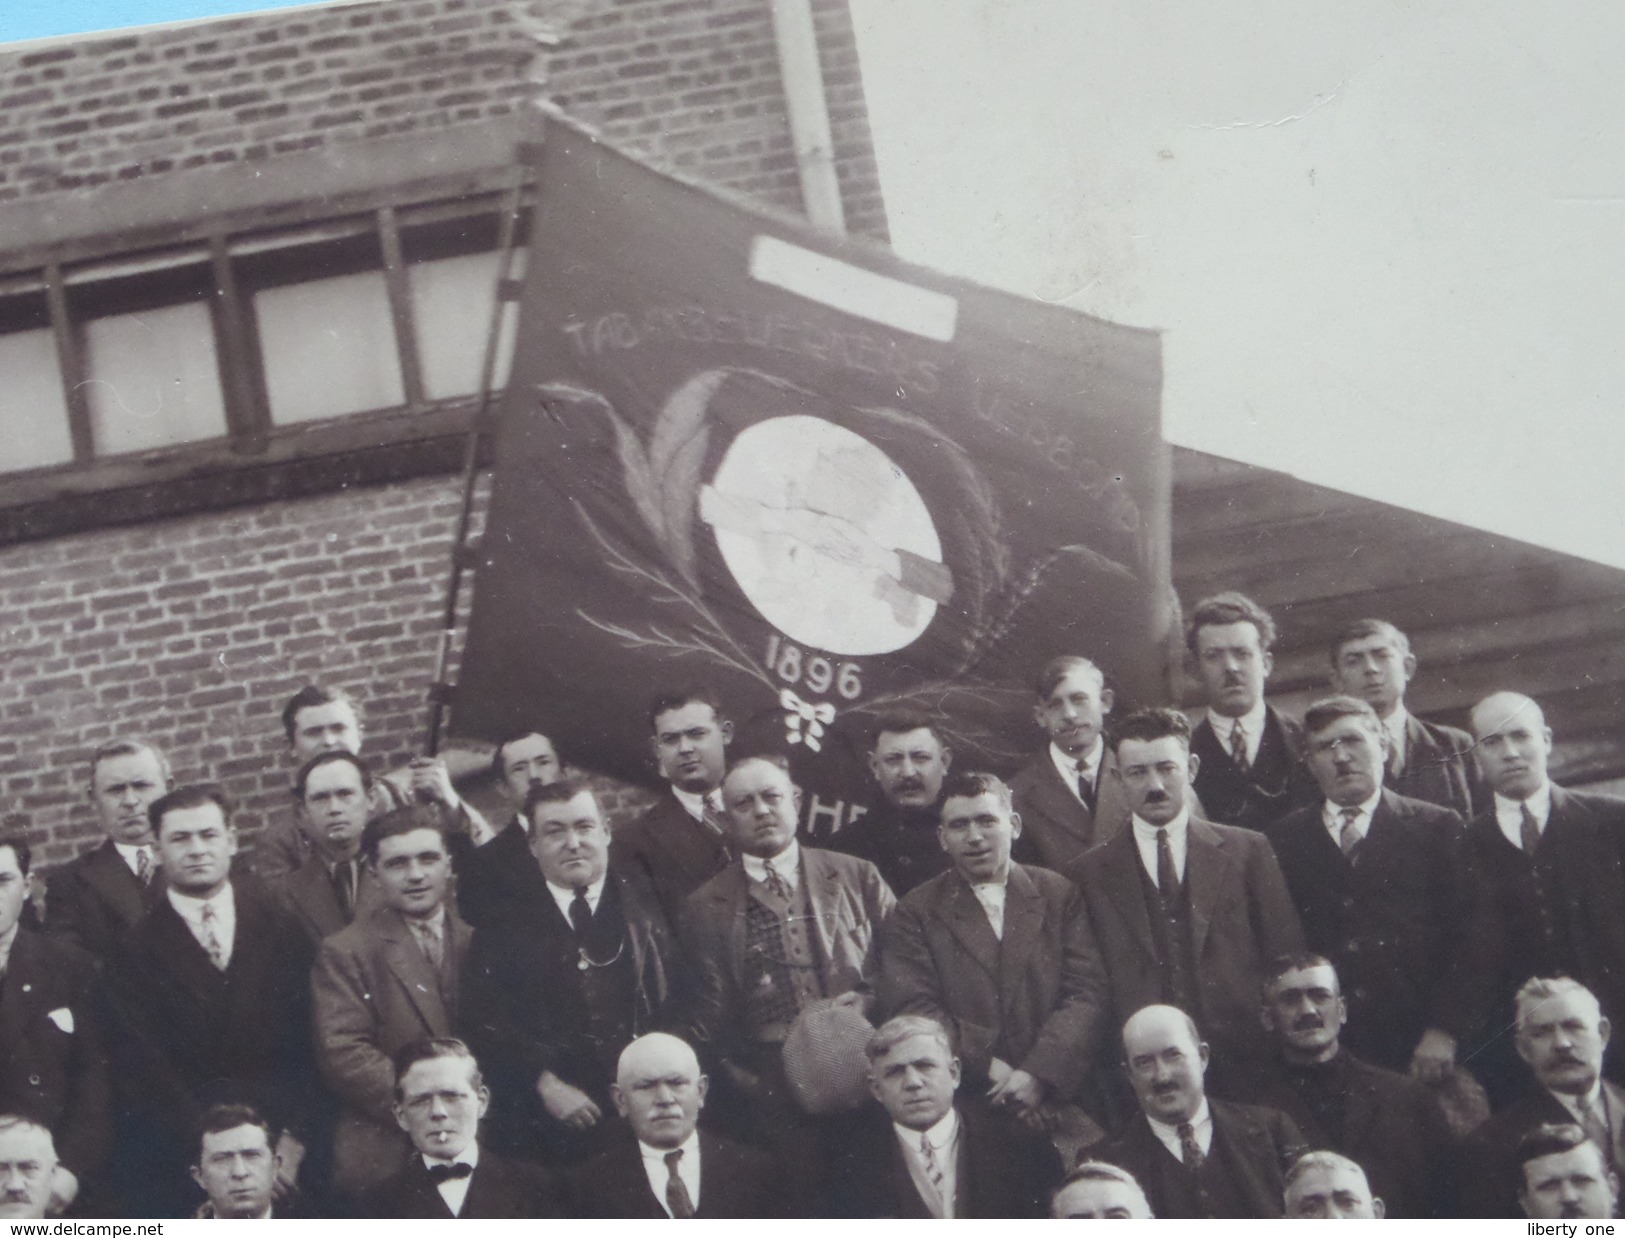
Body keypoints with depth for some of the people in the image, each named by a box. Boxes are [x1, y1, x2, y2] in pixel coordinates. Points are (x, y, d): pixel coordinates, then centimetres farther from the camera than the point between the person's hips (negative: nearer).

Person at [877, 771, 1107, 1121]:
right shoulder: (915, 912, 10)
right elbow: (911, 1007, -1)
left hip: (1059, 1097, 1)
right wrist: (990, 1068, -13)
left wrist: (1040, 1073, -11)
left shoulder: (1058, 893, 13)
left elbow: (1086, 993, 4)